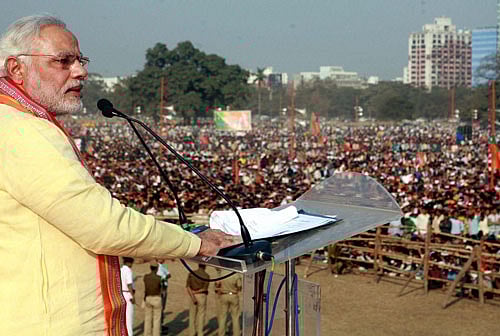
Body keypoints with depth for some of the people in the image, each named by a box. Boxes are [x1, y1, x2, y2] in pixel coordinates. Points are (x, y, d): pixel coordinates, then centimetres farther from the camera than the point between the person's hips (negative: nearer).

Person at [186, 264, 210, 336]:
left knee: (192, 315, 14)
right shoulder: (206, 275, -8)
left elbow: (187, 287, -9)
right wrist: (195, 292, -7)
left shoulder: (191, 273, 0)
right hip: (202, 296, -3)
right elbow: (205, 289, -14)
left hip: (192, 296, 3)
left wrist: (192, 296, -14)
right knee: (201, 315, 6)